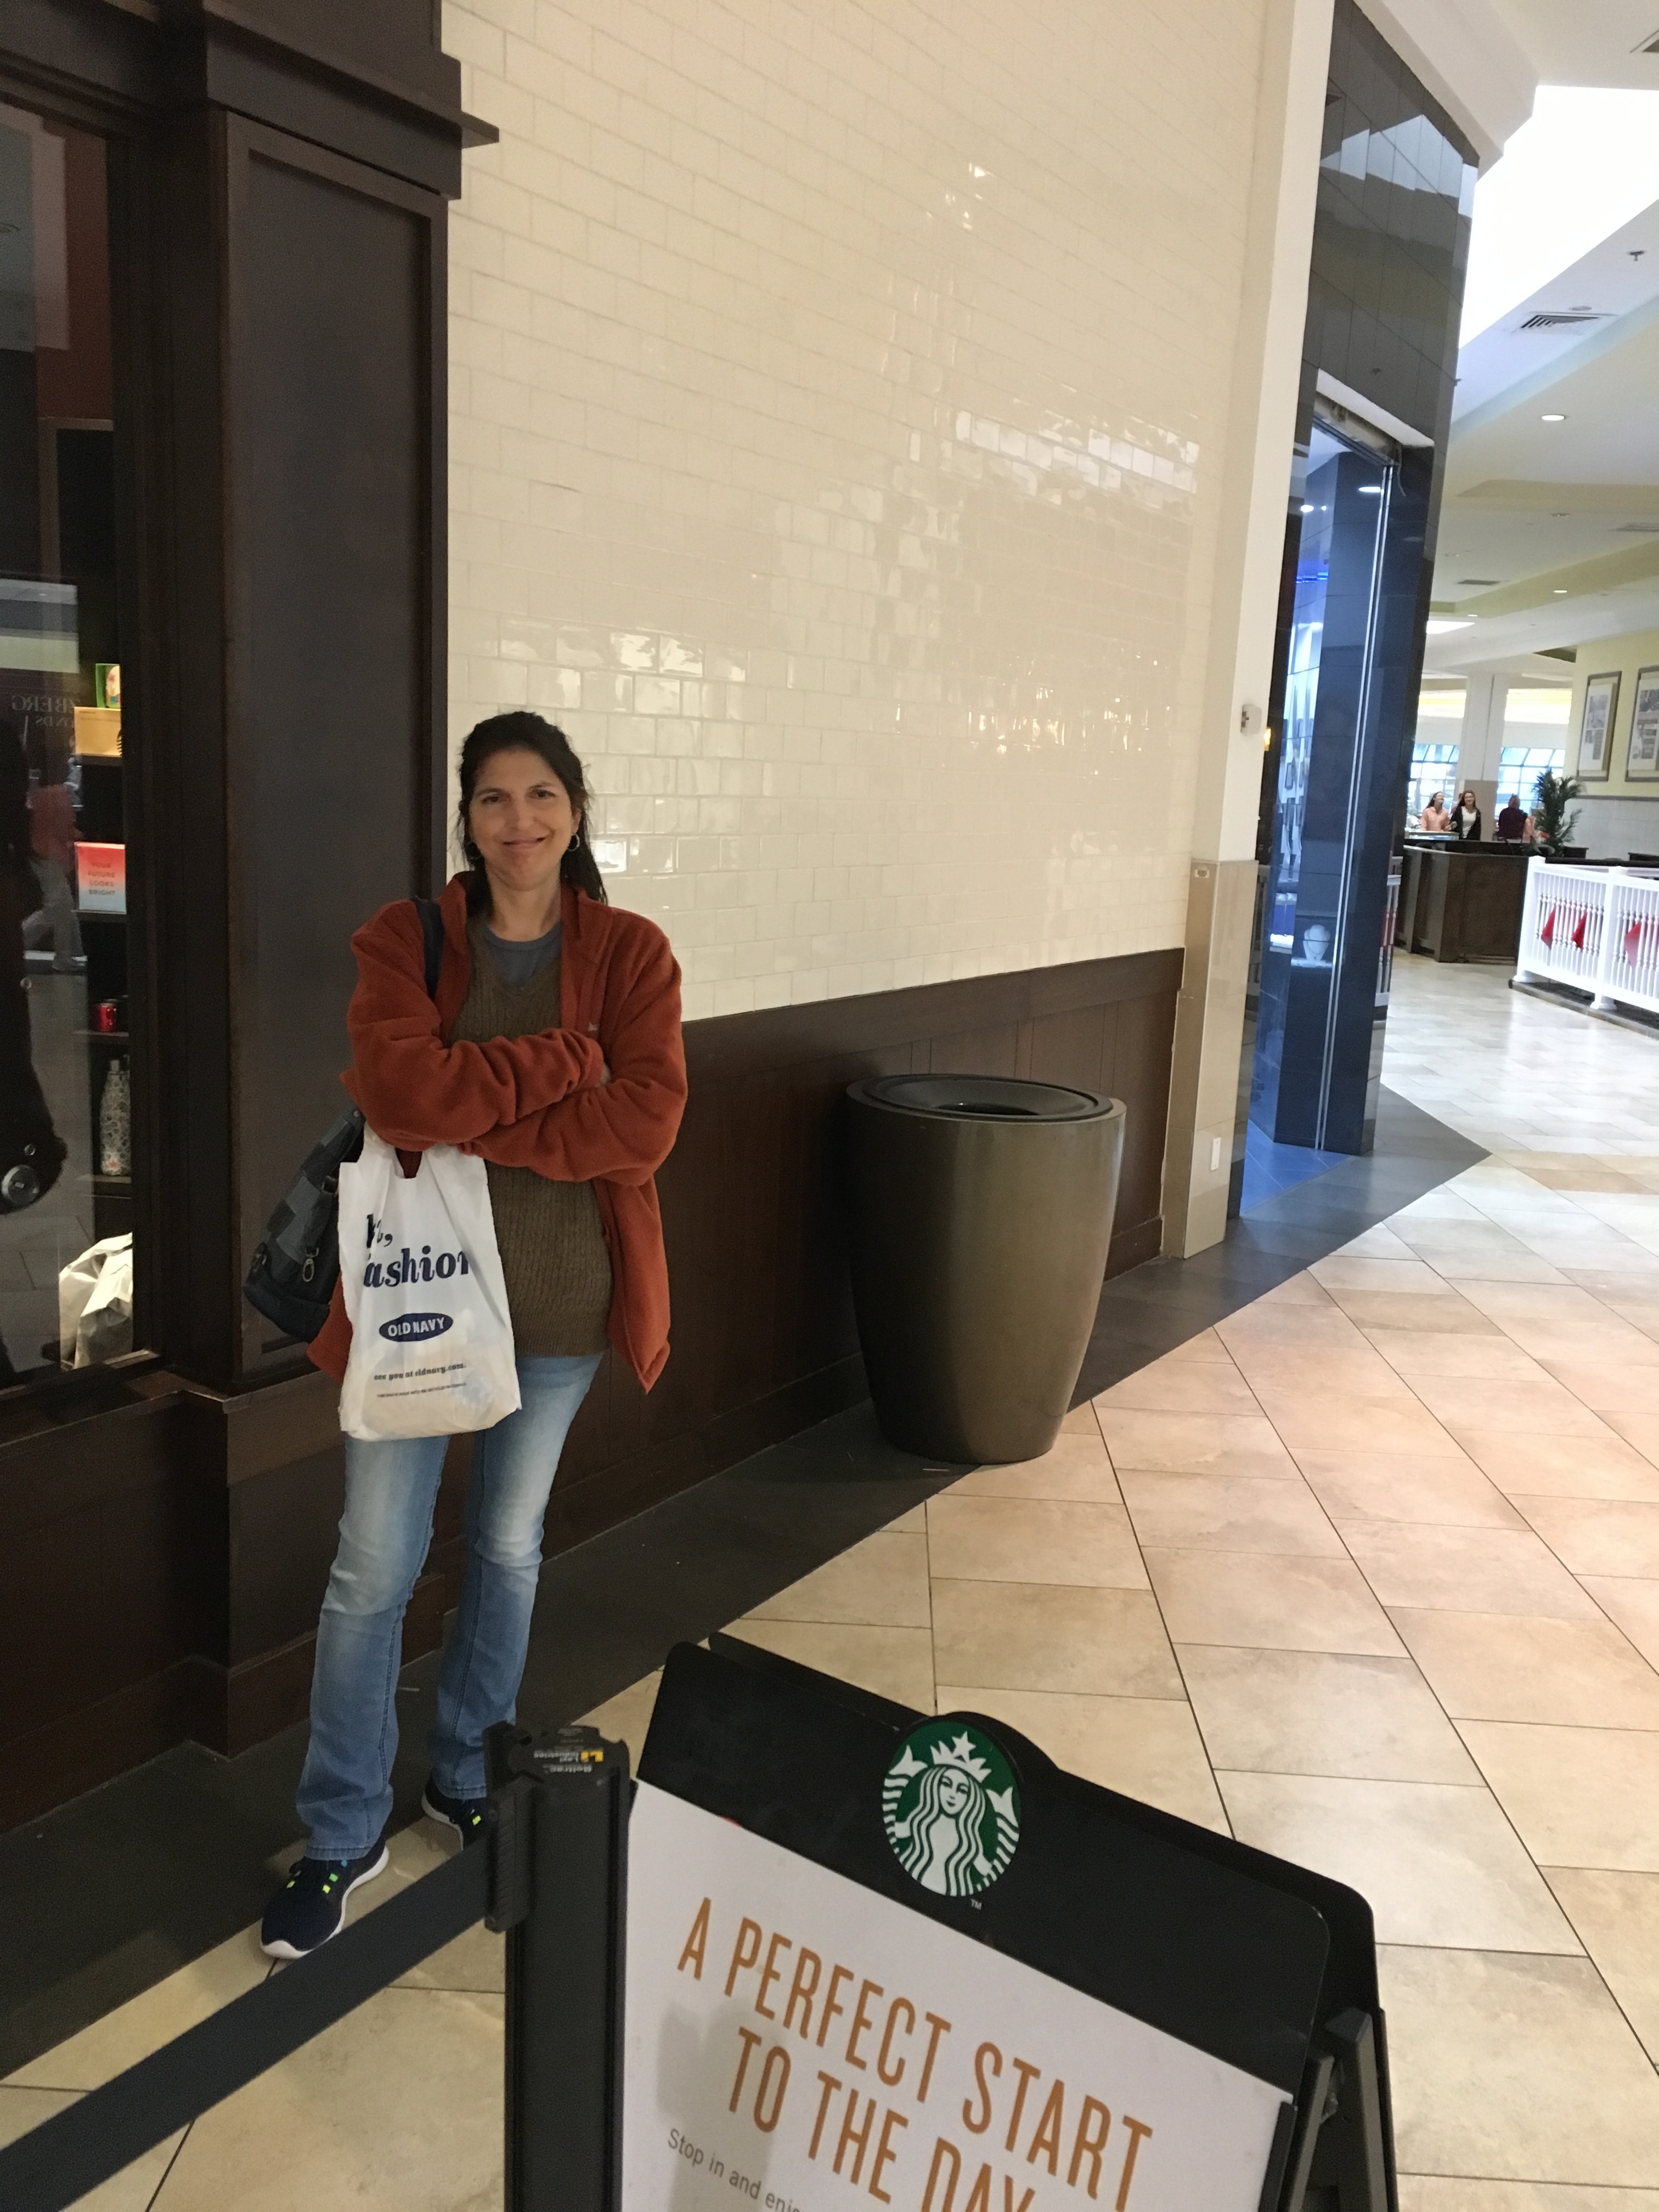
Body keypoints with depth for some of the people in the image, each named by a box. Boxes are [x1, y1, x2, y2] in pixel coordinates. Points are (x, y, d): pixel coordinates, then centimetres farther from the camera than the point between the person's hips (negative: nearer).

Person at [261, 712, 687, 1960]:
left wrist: (471, 1124, -19)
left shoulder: (631, 952, -3)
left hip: (561, 1300, 1)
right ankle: (343, 1838, 24)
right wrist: (567, 1062, -21)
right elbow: (397, 1091, -21)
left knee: (510, 1549, 18)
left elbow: (645, 1123, -17)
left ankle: (466, 1782, 40)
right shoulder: (405, 939, -4)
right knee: (374, 1568, 4)